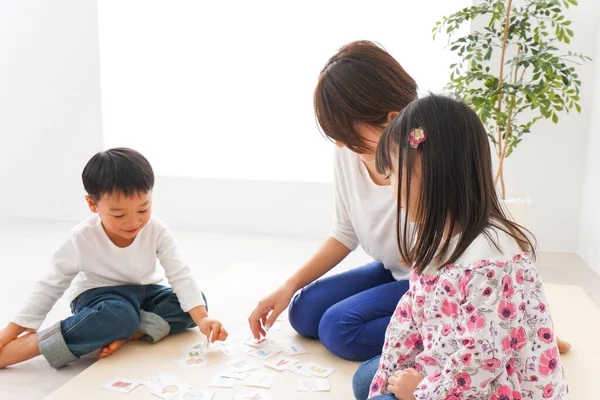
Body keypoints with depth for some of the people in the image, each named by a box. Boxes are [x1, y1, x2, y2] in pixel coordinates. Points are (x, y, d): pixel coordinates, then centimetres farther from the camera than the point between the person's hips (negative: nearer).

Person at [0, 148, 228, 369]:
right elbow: (51, 286, -12)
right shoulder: (82, 238, -23)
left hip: (143, 294, 4)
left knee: (194, 302, -19)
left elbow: (181, 276, -23)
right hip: (98, 296, -3)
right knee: (119, 316, -39)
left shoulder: (157, 231, -20)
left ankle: (127, 333, -27)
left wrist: (202, 319, -38)